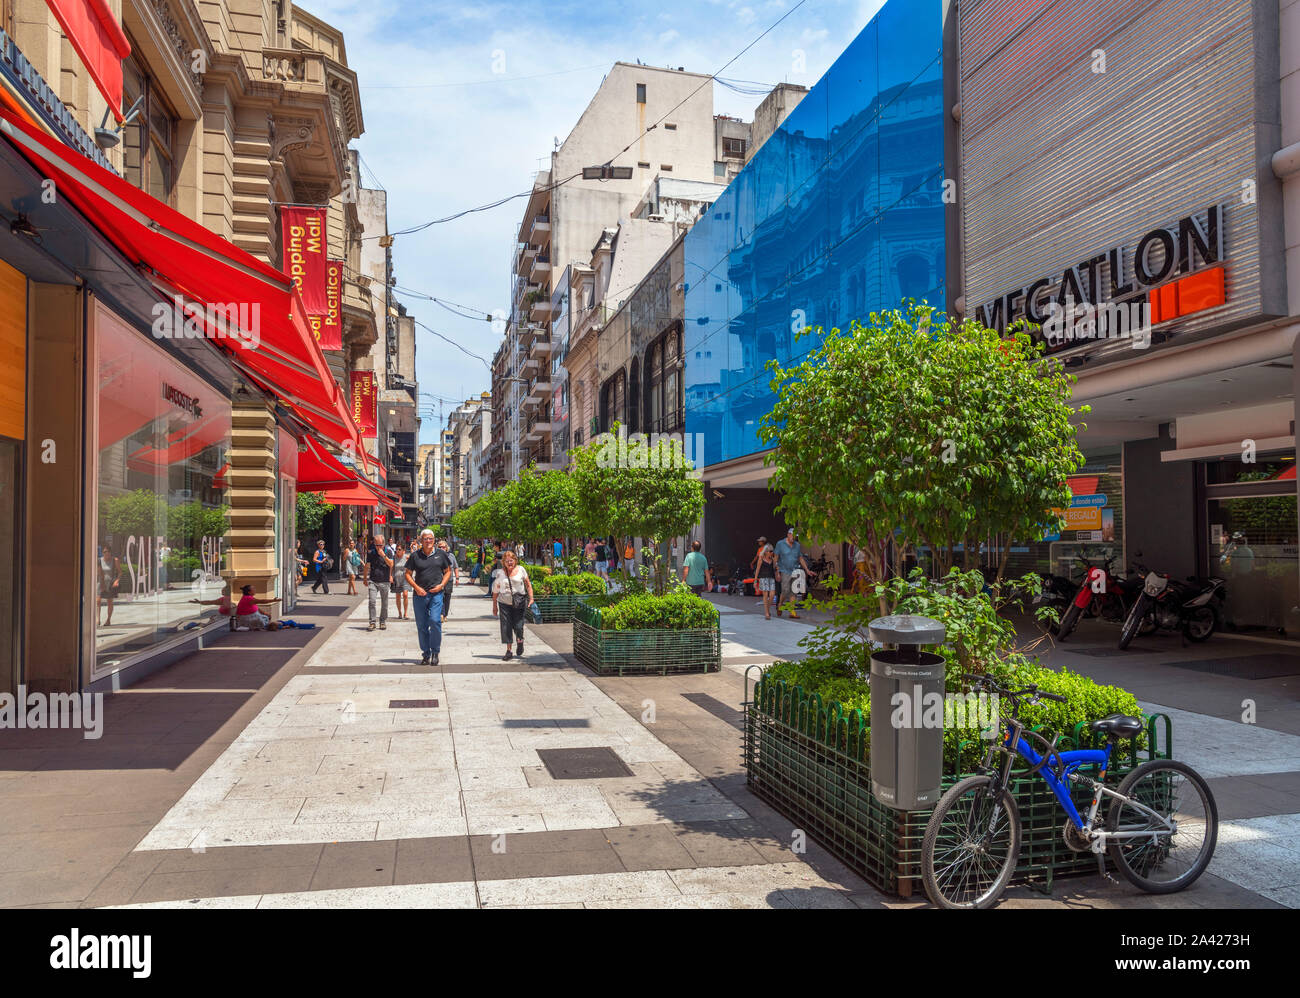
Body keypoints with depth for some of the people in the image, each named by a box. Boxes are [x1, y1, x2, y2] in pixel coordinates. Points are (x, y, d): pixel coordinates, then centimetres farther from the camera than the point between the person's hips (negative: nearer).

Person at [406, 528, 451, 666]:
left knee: (435, 621, -15)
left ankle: (435, 653, 0)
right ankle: (426, 654, 17)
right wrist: (416, 587, -7)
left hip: (436, 594, -1)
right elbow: (408, 574, 8)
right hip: (420, 594, 1)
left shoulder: (440, 554, 5)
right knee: (421, 625, 5)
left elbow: (448, 571, 13)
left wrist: (441, 585, -2)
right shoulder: (415, 556, 4)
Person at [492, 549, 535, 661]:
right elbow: (495, 591, 10)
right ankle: (508, 651, 6)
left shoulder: (521, 570, 3)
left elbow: (528, 584, 8)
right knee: (506, 627, -2)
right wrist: (494, 606, 10)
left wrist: (531, 598, -1)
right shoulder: (500, 573, 4)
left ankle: (520, 642, 29)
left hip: (519, 602, -1)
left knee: (518, 626, -4)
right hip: (504, 603, 1)